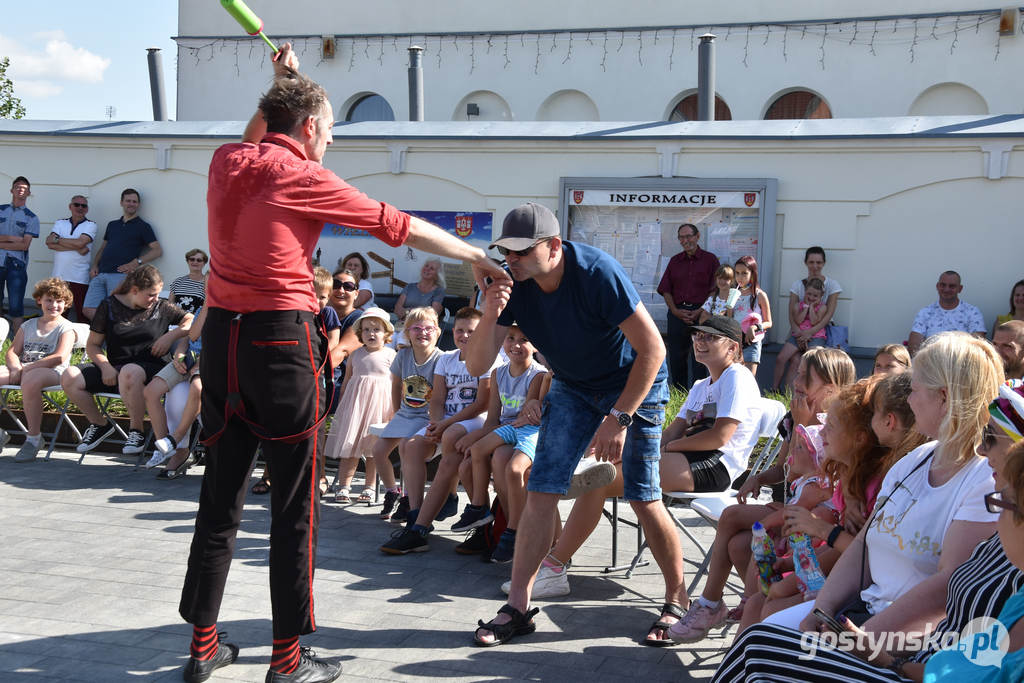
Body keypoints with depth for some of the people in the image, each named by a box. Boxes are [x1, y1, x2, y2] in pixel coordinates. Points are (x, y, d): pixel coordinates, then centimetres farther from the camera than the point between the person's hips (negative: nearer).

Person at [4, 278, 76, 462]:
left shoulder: (65, 328, 6)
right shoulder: (28, 325, 24)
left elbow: (60, 357, -11)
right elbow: (12, 351, 15)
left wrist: (27, 368, -16)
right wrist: (16, 368, -10)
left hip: (52, 372, -6)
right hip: (23, 370, 6)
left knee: (30, 380, -41)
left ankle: (34, 438, -28)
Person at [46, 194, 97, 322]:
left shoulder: (90, 225, 4)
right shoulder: (60, 223, 13)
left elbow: (79, 243, -13)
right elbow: (50, 244, -3)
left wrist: (57, 240, -4)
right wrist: (76, 248, -11)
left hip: (79, 279, -3)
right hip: (57, 277, 3)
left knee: (81, 316, -4)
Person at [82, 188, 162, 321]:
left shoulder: (143, 226, 8)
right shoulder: (112, 225, 25)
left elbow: (158, 250, -1)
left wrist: (137, 262, -12)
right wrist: (94, 266, 11)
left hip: (120, 275, -5)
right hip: (100, 274, 5)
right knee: (88, 310, -7)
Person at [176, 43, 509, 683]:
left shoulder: (227, 162, 7)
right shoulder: (304, 178, -9)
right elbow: (399, 226, -2)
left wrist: (282, 84, 34)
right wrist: (476, 257, 8)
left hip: (220, 335, 7)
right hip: (283, 341, -6)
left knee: (220, 498, 14)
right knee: (295, 507, 3)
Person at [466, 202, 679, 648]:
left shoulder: (597, 272, -31)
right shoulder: (513, 285, -16)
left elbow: (652, 349, -27)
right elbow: (477, 366, -16)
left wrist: (619, 418, -27)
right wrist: (490, 316, -36)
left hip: (633, 383, -5)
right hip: (572, 388, 5)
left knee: (643, 497, -9)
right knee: (541, 490, -6)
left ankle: (677, 600, 11)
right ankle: (518, 607, 1)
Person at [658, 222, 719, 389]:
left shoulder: (710, 259, 6)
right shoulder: (675, 261, 16)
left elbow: (715, 290, -1)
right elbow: (666, 290, 11)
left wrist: (700, 311, -12)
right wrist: (675, 311, -5)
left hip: (700, 313, -3)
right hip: (677, 313, 4)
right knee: (676, 357, 4)